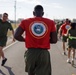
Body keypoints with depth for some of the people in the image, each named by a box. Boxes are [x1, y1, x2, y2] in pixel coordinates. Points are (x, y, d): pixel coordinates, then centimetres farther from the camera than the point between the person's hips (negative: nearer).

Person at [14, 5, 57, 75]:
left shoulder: (25, 22, 1)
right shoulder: (51, 22, 1)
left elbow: (16, 36, -4)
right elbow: (54, 40, -1)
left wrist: (26, 40, 12)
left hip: (30, 53, 2)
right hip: (44, 53, -1)